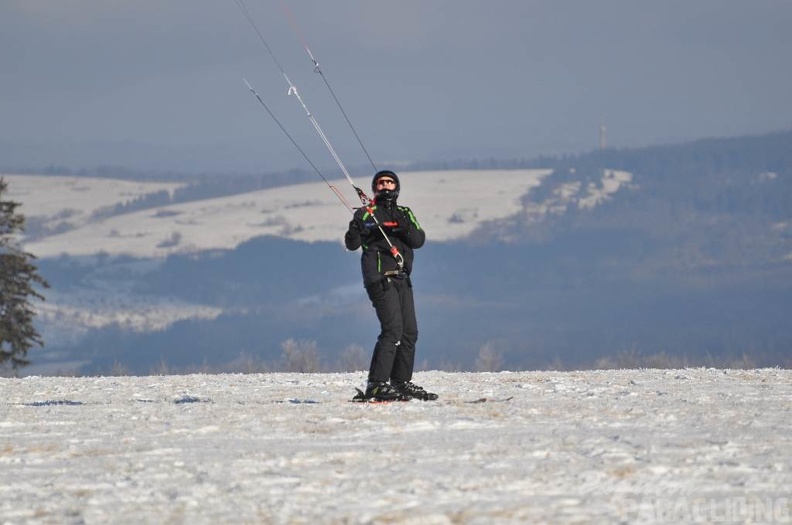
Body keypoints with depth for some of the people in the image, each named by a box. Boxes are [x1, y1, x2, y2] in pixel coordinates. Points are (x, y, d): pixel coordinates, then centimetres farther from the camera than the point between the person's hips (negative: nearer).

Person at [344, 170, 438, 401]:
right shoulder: (366, 213, 4)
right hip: (379, 276, -6)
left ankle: (402, 382, 17)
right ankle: (377, 385, -21)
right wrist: (355, 228, -27)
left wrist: (406, 228, -17)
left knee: (409, 332, 7)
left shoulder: (405, 214, 16)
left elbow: (419, 241, 2)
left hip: (402, 278, 6)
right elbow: (352, 244, -6)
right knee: (392, 329, -18)